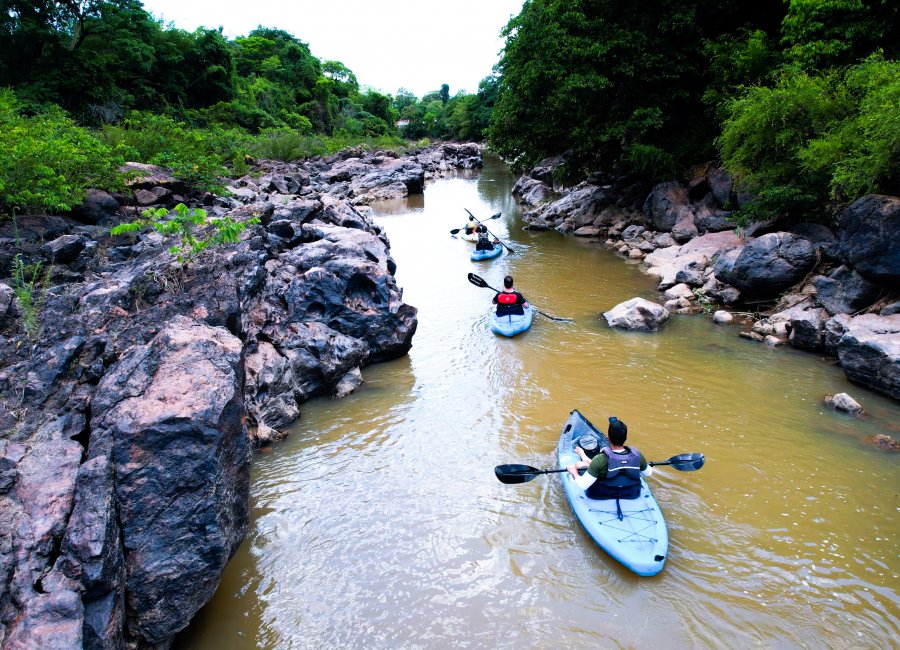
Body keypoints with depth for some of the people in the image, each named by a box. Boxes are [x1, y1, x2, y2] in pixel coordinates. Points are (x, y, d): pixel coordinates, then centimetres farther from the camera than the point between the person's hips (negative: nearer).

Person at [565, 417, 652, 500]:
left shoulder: (600, 460, -33)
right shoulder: (637, 456, -22)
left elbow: (583, 485, -27)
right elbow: (648, 473, 0)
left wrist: (574, 472, -7)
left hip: (600, 497, -3)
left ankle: (582, 455, 51)